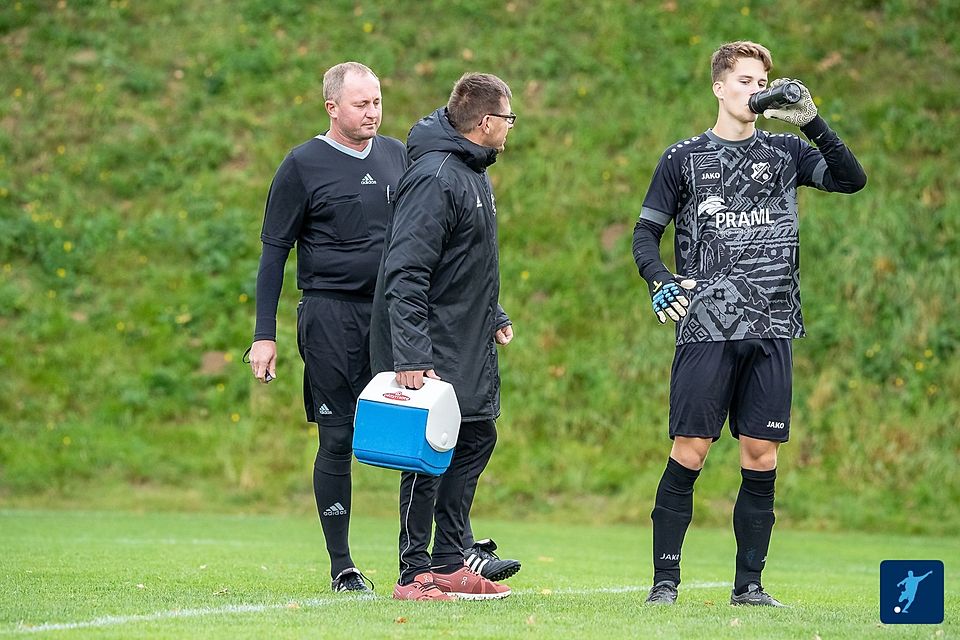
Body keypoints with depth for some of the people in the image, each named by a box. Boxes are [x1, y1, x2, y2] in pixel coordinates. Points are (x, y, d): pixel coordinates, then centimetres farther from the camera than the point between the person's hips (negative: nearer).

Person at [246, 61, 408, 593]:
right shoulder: (304, 165, -1)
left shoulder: (397, 156, 12)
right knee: (338, 440, -1)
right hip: (331, 315, -4)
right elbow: (274, 251, 0)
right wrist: (264, 335, -5)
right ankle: (341, 566, 6)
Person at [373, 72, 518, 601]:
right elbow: (407, 274, -24)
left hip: (470, 347, 10)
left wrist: (493, 316, 21)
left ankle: (450, 564, 20)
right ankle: (415, 574, 0)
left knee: (476, 439, 13)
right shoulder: (434, 177, -19)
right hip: (434, 349, -10)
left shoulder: (473, 173, 12)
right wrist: (410, 357, -28)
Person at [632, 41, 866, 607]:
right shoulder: (684, 158, 6)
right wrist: (659, 281, -13)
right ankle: (665, 580, 0)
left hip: (772, 333, 3)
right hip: (706, 328, -3)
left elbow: (852, 180, -1)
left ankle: (750, 583, 9)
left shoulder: (784, 152, 12)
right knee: (689, 452, -7)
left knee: (762, 455, 2)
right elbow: (646, 233, 6)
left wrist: (812, 122, -11)